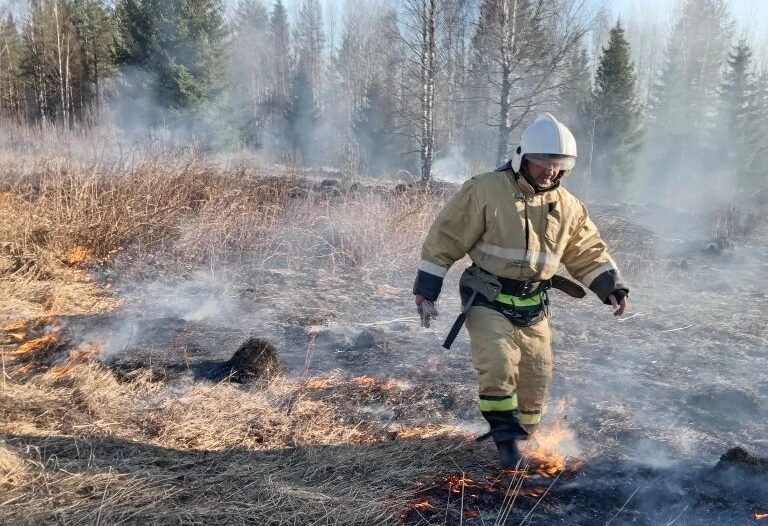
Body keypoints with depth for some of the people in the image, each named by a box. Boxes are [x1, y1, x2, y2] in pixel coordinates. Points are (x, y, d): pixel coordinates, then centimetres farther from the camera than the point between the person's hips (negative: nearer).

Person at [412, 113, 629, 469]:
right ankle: (505, 436, 1)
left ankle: (521, 434, 33)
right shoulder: (486, 191, -14)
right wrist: (426, 292, -12)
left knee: (537, 375, 10)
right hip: (488, 301, -5)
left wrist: (612, 287, -5)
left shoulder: (567, 206, 2)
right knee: (498, 366, -19)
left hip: (533, 306, 5)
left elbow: (589, 251, 11)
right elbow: (445, 239, -11)